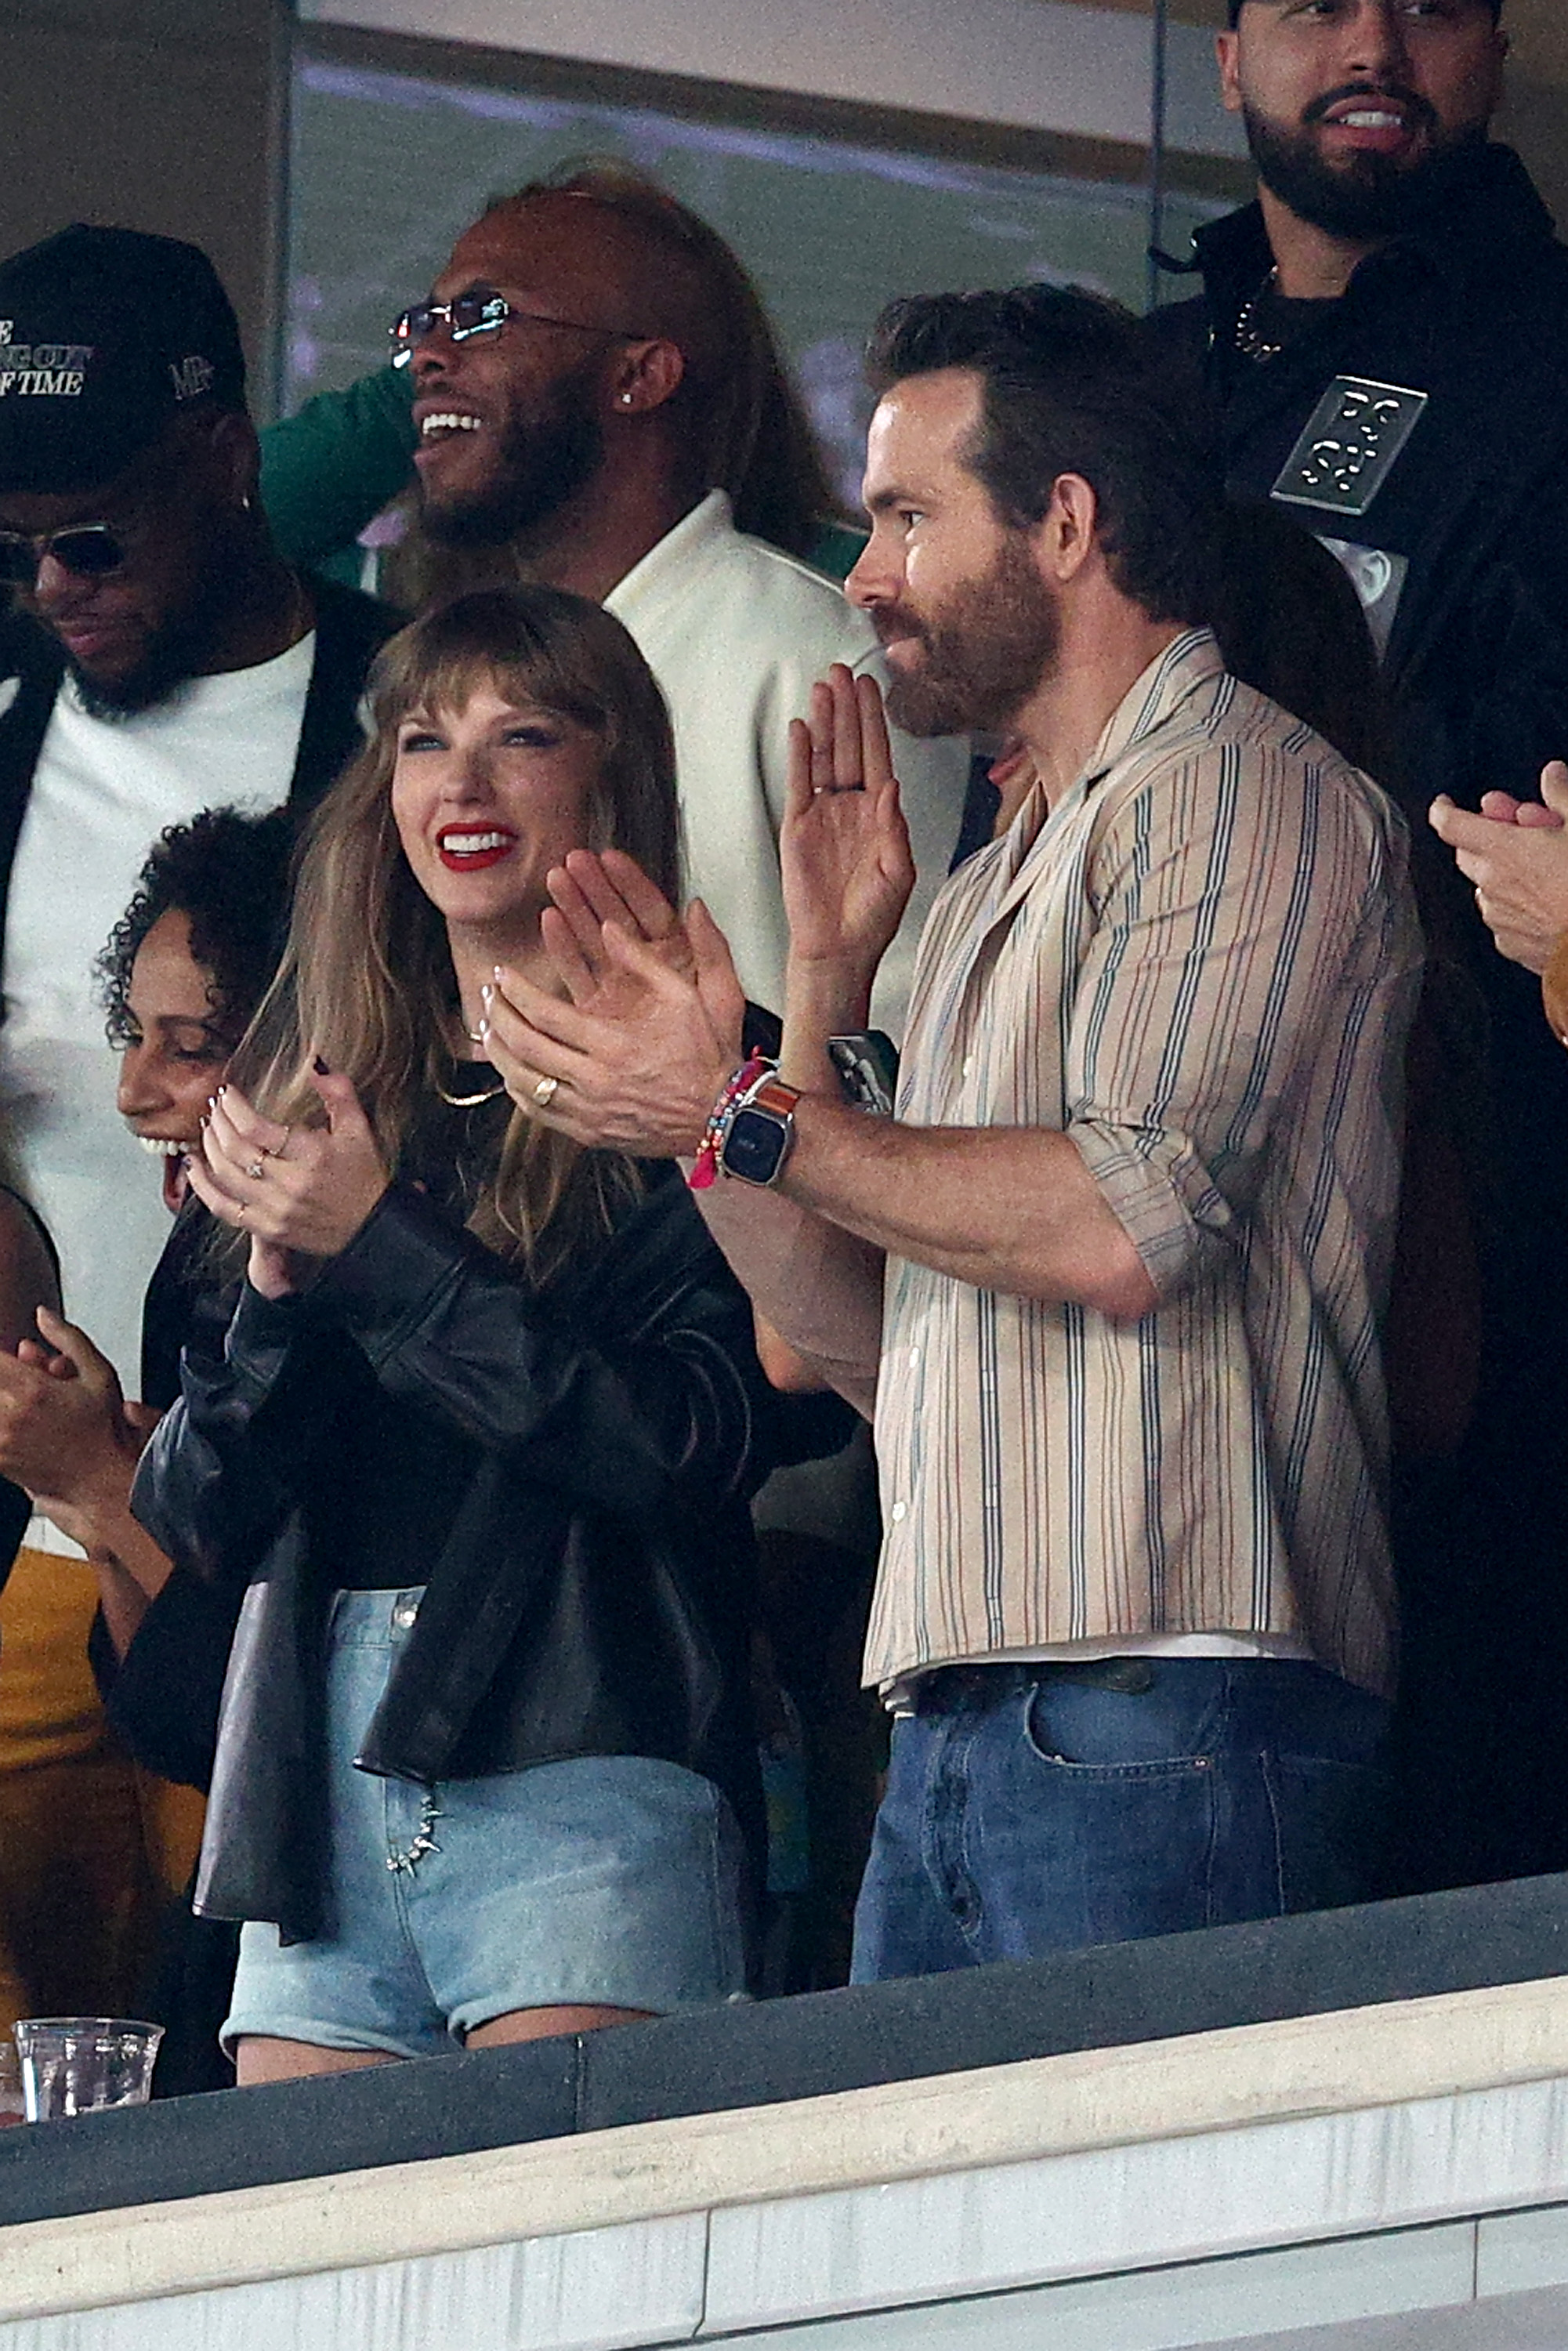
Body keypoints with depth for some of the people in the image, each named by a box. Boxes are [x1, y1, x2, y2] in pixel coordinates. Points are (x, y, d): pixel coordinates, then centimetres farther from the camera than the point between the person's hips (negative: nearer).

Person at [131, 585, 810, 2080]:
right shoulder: (333, 1093, 19)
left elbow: (702, 1440, -11)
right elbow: (200, 1519, 15)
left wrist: (383, 1248, -8)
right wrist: (281, 1289, -4)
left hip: (581, 1754, -5)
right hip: (313, 1776, 5)